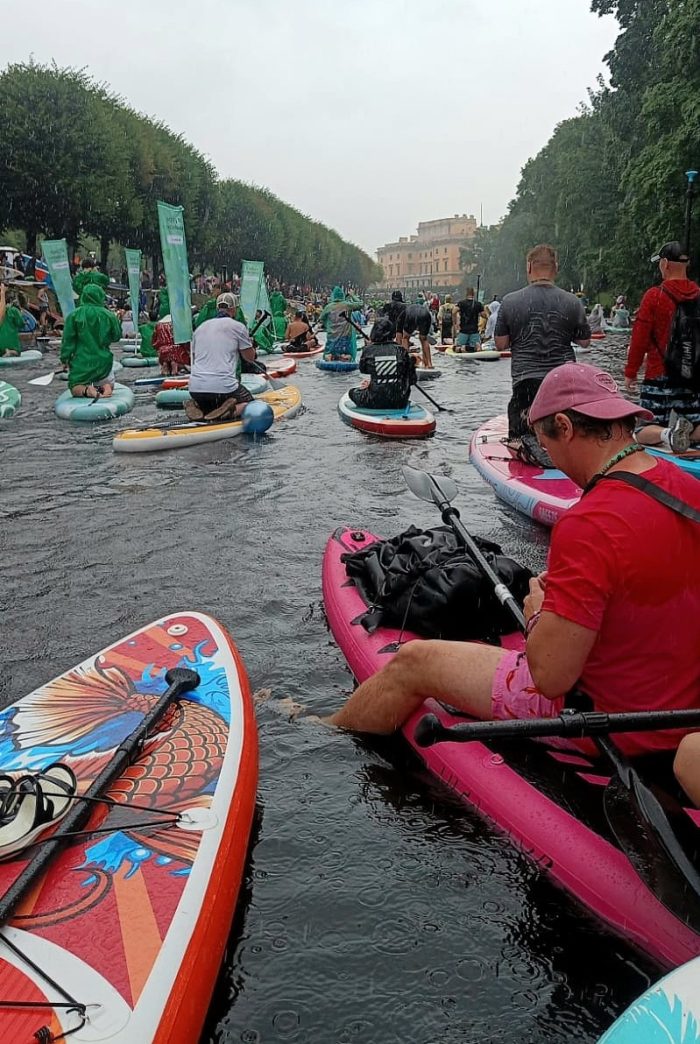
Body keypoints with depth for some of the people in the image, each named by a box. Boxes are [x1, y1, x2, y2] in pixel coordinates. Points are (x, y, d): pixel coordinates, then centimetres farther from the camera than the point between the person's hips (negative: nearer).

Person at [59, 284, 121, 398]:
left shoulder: (74, 315, -7)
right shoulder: (109, 315, -5)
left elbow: (68, 340, -5)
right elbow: (116, 336, 8)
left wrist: (65, 359, 4)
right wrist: (117, 321, 22)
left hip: (81, 362, -1)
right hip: (103, 360, 1)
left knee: (75, 389, 14)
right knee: (108, 386, 23)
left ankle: (86, 390, -24)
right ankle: (105, 388, -17)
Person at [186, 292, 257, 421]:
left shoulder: (200, 328, 17)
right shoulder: (237, 326, 2)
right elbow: (250, 358, 9)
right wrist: (249, 344, 30)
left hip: (195, 388, 5)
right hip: (224, 387, -5)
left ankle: (195, 406, 0)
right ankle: (232, 411, -13)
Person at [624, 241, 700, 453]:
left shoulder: (654, 295, -10)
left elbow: (640, 338, -9)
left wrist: (630, 372, 1)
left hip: (659, 375, -4)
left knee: (645, 433, 3)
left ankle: (667, 434, -30)